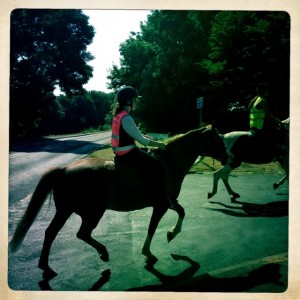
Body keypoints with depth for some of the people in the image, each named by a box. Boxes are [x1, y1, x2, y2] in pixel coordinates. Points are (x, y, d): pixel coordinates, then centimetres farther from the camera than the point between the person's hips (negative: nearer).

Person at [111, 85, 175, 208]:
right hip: (127, 153, -10)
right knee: (158, 165, -10)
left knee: (148, 155, 27)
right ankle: (162, 195, -4)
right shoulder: (126, 118, -21)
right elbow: (141, 140, -17)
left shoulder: (118, 114, 9)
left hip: (120, 150, 10)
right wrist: (158, 144, -6)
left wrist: (143, 136, 9)